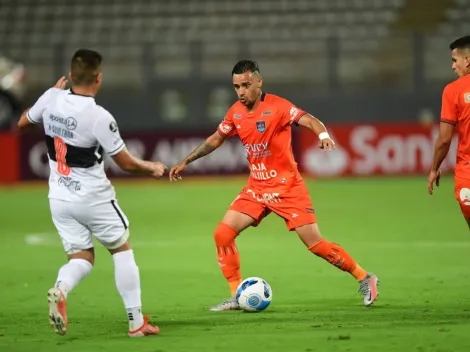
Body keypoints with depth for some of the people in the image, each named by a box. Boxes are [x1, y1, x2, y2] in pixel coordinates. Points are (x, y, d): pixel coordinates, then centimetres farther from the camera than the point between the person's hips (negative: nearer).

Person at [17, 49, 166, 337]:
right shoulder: (100, 117, -22)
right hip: (93, 198, -5)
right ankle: (136, 321, 14)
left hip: (59, 198, 5)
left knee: (82, 258, 12)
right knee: (122, 250, 15)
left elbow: (23, 122, 14)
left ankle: (60, 290, -22)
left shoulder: (52, 98, -8)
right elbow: (126, 163, -13)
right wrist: (153, 168, 8)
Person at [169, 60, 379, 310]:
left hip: (287, 187, -6)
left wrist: (323, 135, -48)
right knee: (222, 234, -6)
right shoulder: (235, 113, 3)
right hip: (256, 188, 6)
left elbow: (309, 120, -26)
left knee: (315, 244, -9)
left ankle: (365, 279, 9)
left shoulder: (276, 106, -15)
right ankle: (237, 297, 4)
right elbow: (215, 139, 17)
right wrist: (185, 162, 18)